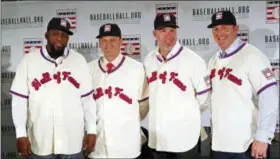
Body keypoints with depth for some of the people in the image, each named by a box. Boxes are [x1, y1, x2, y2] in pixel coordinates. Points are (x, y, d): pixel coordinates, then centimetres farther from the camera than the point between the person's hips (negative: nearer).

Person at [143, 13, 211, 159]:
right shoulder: (149, 61, 3)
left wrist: (185, 113, 5)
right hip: (157, 137, 5)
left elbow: (204, 96, -7)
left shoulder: (193, 60, -14)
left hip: (185, 137, -5)